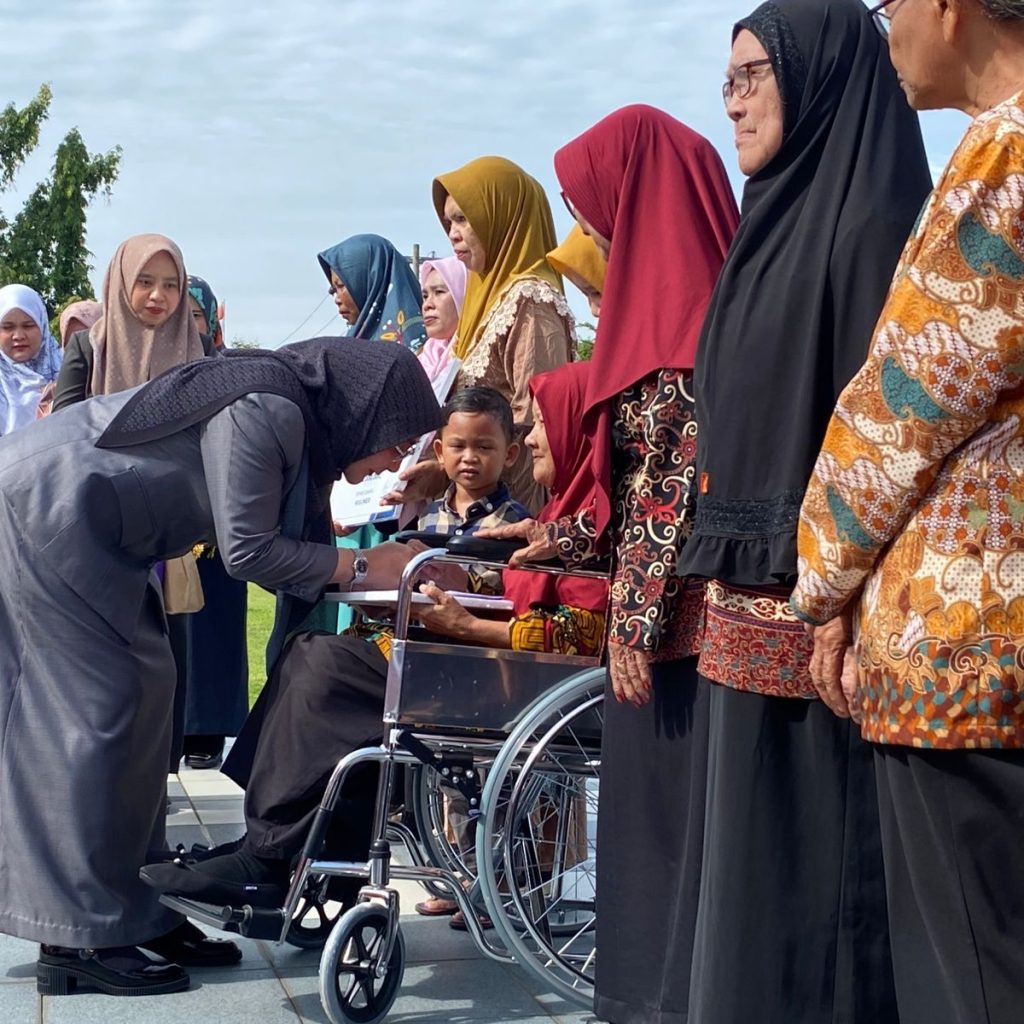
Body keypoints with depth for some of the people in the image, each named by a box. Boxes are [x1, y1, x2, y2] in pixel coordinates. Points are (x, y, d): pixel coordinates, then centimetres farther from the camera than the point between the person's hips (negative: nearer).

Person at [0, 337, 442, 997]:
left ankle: (137, 912, 11)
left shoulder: (299, 423, 7)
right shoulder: (267, 410, -22)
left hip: (75, 519, 10)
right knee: (96, 705, -9)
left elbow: (295, 542, 8)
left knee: (144, 690, 7)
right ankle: (78, 938, -5)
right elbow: (248, 551, -23)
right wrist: (363, 567, -15)